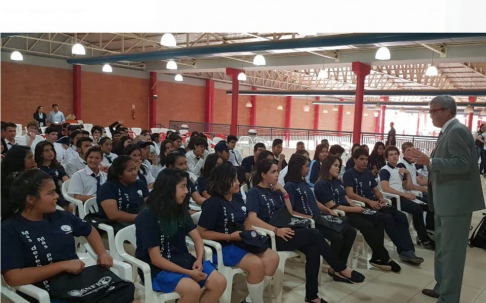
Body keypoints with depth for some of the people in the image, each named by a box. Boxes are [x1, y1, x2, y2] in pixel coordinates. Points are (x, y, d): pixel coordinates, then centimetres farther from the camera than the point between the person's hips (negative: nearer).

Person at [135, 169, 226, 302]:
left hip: (181, 259, 7)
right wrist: (188, 273, -21)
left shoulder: (181, 210, 4)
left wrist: (199, 260, -14)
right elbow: (156, 259, -19)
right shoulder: (148, 216, -17)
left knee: (219, 282, -11)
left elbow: (197, 238, 7)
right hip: (158, 268, -7)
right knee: (193, 289, -32)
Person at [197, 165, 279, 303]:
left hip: (241, 242, 8)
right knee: (256, 264, -27)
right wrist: (230, 237, -20)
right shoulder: (213, 203, -16)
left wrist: (250, 231, -1)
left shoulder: (237, 198, 8)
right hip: (222, 246, -8)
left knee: (273, 258, -8)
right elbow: (201, 233, -19)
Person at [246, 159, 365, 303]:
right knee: (314, 234, -20)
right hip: (269, 237, -7)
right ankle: (341, 269, -5)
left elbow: (289, 212, 15)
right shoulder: (255, 192, -6)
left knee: (313, 249, -20)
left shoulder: (274, 190, 15)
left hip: (282, 231, 7)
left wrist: (284, 193, 2)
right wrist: (276, 230, -26)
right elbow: (252, 219, -19)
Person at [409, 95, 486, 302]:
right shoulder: (448, 131, 14)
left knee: (451, 250, -3)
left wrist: (430, 162, -32)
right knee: (443, 248, 20)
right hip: (446, 200, 11)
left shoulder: (457, 130, -17)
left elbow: (462, 164, -26)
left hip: (456, 201, -11)